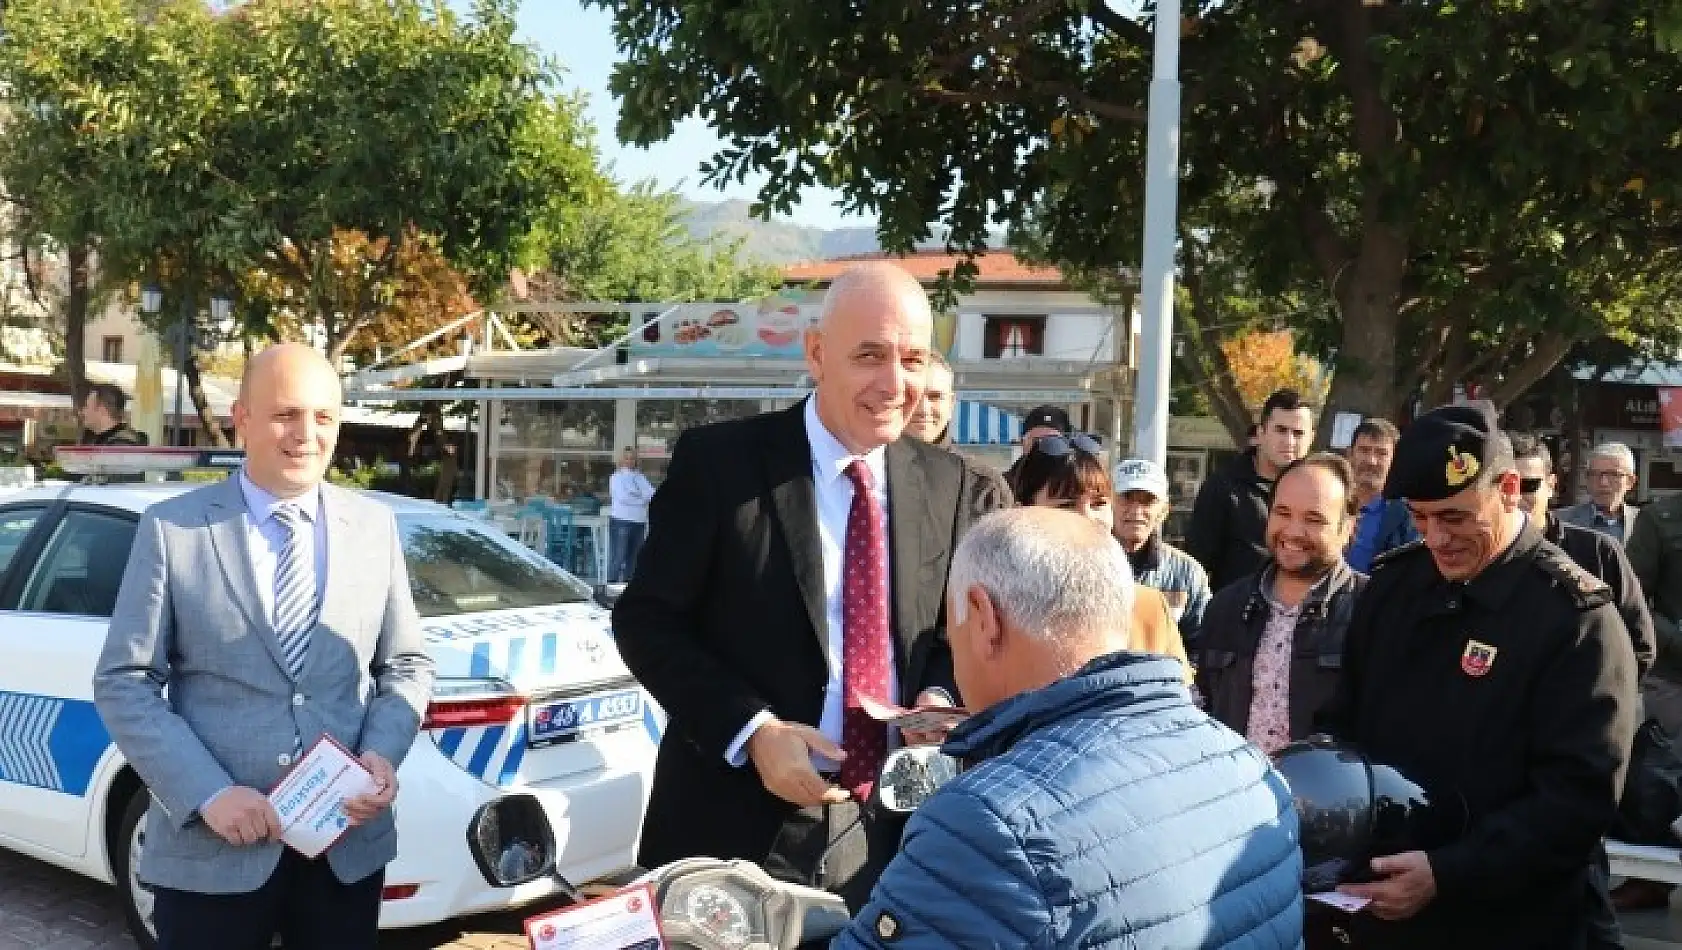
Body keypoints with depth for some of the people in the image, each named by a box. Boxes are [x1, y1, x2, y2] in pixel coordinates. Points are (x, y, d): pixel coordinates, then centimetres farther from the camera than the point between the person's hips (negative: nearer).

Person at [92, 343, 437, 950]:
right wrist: (208, 794, -14)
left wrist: (382, 754, -8)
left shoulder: (375, 527, 5)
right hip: (210, 849, -2)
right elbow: (123, 681, -4)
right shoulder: (171, 529, -2)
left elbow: (407, 664, 10)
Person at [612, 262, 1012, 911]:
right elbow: (646, 620, -7)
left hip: (886, 828, 3)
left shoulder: (958, 490, 1)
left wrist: (941, 697, -12)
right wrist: (750, 729, -18)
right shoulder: (718, 462, -9)